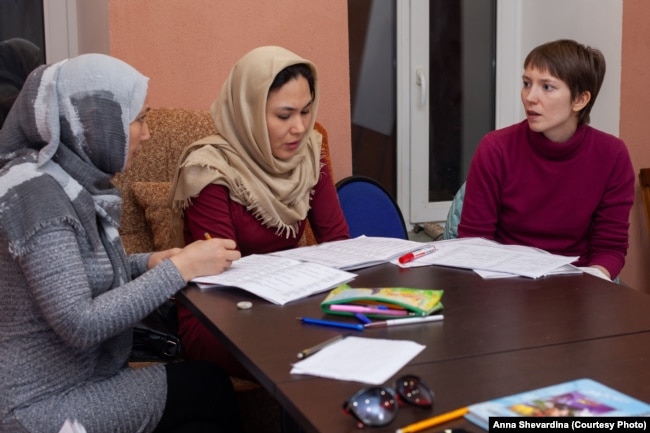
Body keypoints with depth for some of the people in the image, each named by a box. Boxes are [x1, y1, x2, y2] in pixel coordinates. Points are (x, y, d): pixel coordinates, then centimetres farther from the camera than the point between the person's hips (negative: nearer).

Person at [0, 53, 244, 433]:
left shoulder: (71, 179, 4)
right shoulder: (37, 192, -23)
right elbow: (80, 325, -27)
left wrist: (148, 264, -1)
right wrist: (178, 269, -21)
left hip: (78, 377, 8)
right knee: (211, 387, -6)